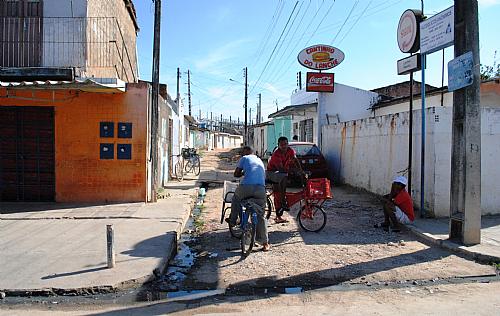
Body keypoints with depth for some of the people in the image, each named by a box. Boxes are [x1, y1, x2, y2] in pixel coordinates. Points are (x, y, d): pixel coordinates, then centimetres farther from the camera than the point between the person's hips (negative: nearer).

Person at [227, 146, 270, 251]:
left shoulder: (244, 158, 16)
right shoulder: (260, 160, 30)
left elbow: (236, 174, 13)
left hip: (246, 186, -3)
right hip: (261, 189, 3)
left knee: (236, 197, 32)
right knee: (260, 216, 10)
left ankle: (232, 220, 38)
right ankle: (265, 243, 8)